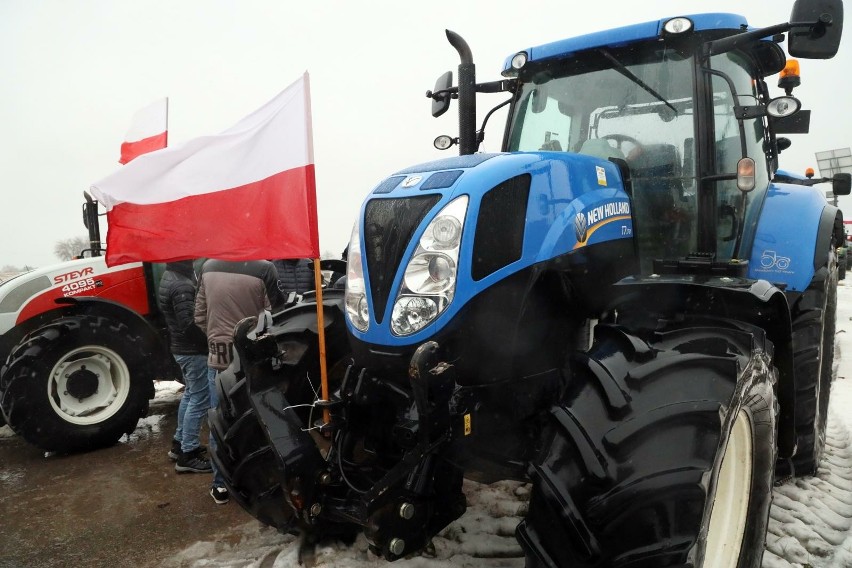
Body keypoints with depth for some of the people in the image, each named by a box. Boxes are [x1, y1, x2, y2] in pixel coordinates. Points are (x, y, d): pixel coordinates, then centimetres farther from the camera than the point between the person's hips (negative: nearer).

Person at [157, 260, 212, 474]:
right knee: (200, 400, -4)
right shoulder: (181, 285, -23)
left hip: (181, 347, 11)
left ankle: (179, 444, 31)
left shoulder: (170, 277, 10)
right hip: (192, 349, -10)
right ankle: (187, 456, 2)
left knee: (191, 394, 21)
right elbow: (189, 323, -28)